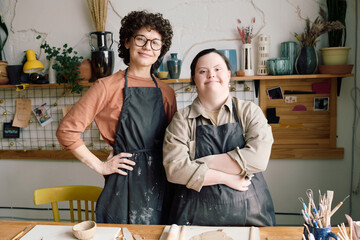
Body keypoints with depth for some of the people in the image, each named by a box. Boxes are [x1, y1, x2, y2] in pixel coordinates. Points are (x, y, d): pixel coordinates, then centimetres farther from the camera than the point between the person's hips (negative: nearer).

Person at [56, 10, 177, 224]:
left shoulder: (166, 92, 8)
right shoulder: (108, 86, -6)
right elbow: (67, 130, -6)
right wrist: (99, 166, -7)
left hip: (161, 186, 4)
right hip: (125, 185, -4)